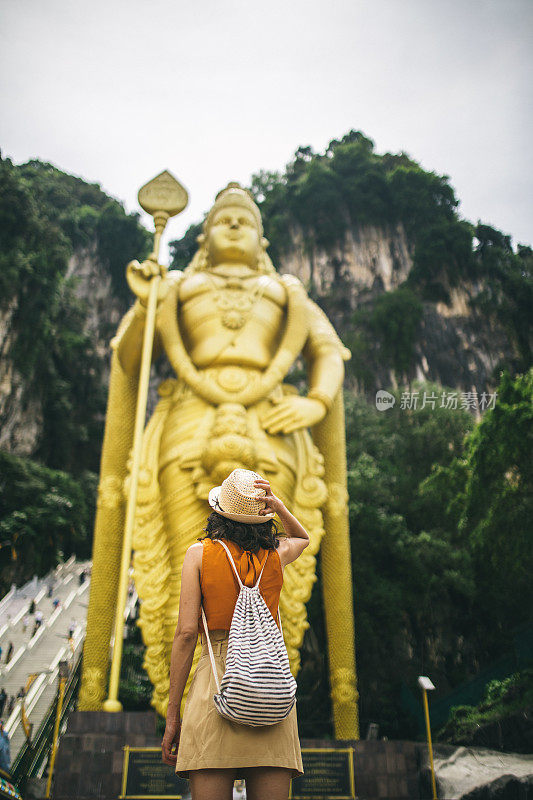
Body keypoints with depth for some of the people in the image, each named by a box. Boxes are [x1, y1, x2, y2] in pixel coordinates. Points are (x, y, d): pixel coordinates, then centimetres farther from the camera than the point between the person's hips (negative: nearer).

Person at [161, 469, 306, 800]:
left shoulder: (199, 553, 3)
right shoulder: (277, 554, 9)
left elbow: (186, 632, -3)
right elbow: (303, 537, 35)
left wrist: (172, 715, 1)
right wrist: (278, 505, 16)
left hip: (216, 681, -2)